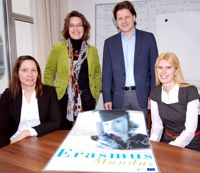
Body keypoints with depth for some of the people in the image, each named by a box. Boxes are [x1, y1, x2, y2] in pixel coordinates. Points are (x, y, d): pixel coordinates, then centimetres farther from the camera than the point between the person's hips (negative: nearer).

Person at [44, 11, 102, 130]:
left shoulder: (92, 50, 6)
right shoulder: (58, 48, 0)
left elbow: (97, 74, 17)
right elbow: (48, 73, 7)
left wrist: (96, 94, 10)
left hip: (86, 100, 2)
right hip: (63, 99, -1)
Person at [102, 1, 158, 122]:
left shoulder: (148, 38, 6)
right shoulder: (110, 43, 8)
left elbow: (154, 68, 5)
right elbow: (106, 73, 6)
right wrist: (107, 98, 0)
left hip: (141, 96, 0)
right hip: (118, 97, 1)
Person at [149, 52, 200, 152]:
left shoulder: (190, 91, -14)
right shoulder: (155, 93, 1)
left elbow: (190, 130, -15)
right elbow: (157, 125, 3)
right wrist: (152, 143, -14)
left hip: (190, 145, -4)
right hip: (167, 141, 4)